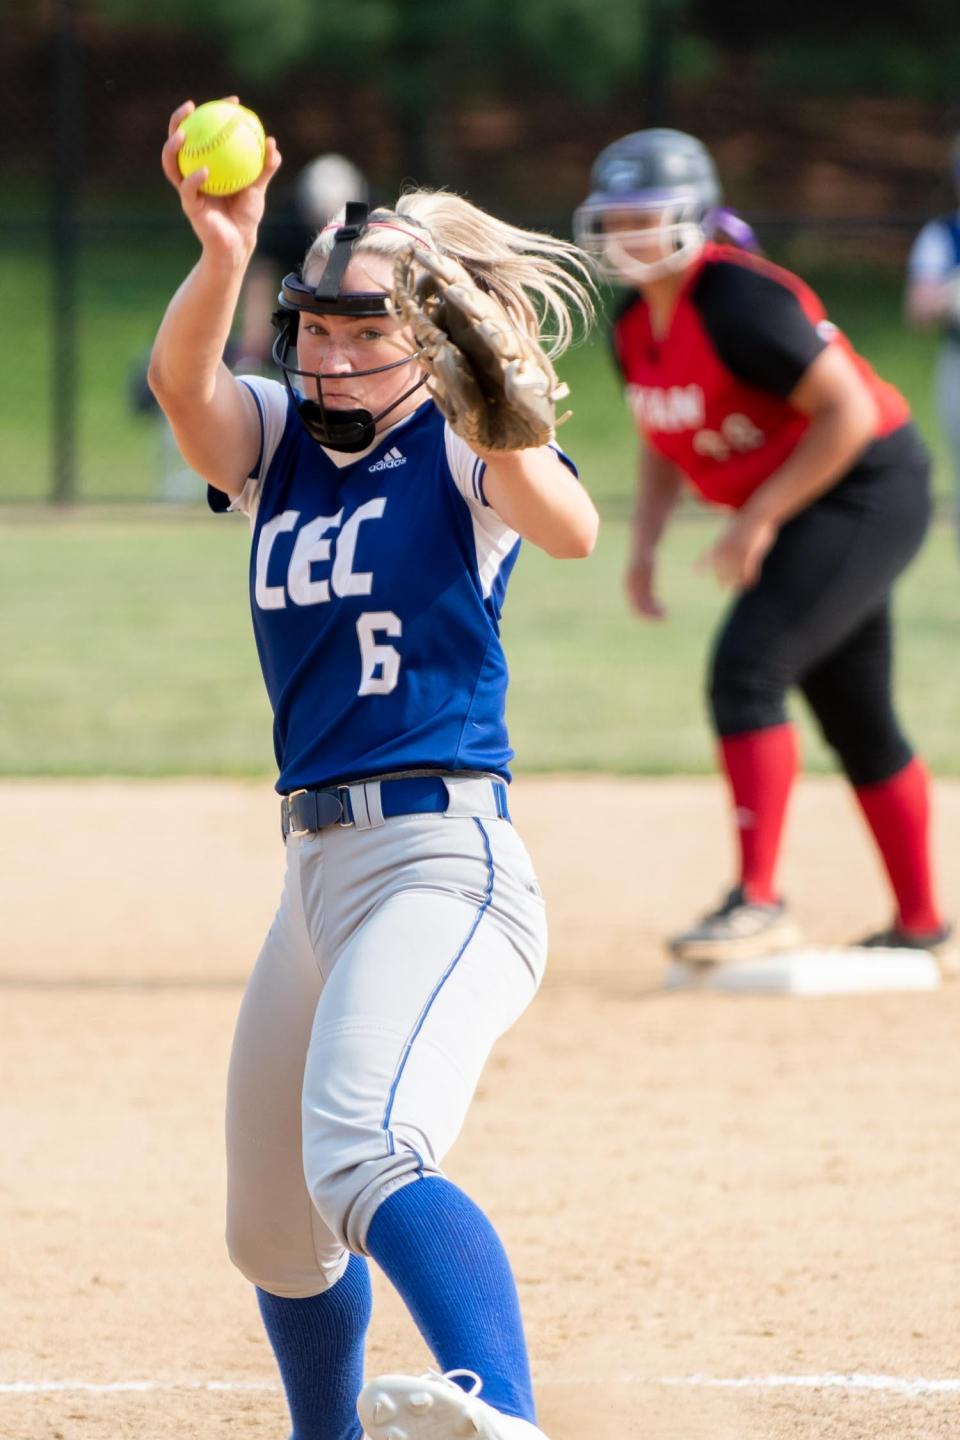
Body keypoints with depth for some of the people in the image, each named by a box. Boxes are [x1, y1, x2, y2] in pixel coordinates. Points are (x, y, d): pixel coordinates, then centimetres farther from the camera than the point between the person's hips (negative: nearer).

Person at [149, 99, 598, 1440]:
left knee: (365, 1156, -34)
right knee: (274, 1229, 20)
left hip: (444, 863, -8)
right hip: (318, 871, 8)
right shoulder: (274, 436, 11)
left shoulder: (461, 445, -4)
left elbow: (570, 530, -27)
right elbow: (182, 380, -12)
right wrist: (222, 258, -34)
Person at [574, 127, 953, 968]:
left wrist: (759, 518, -24)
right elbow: (663, 443, 19)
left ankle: (759, 902, -21)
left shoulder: (740, 304, -24)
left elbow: (848, 412, -26)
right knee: (855, 717, 15)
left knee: (747, 668, -21)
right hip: (809, 515, 9)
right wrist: (644, 546, 5)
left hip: (869, 495, -9)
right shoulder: (635, 327, 3)